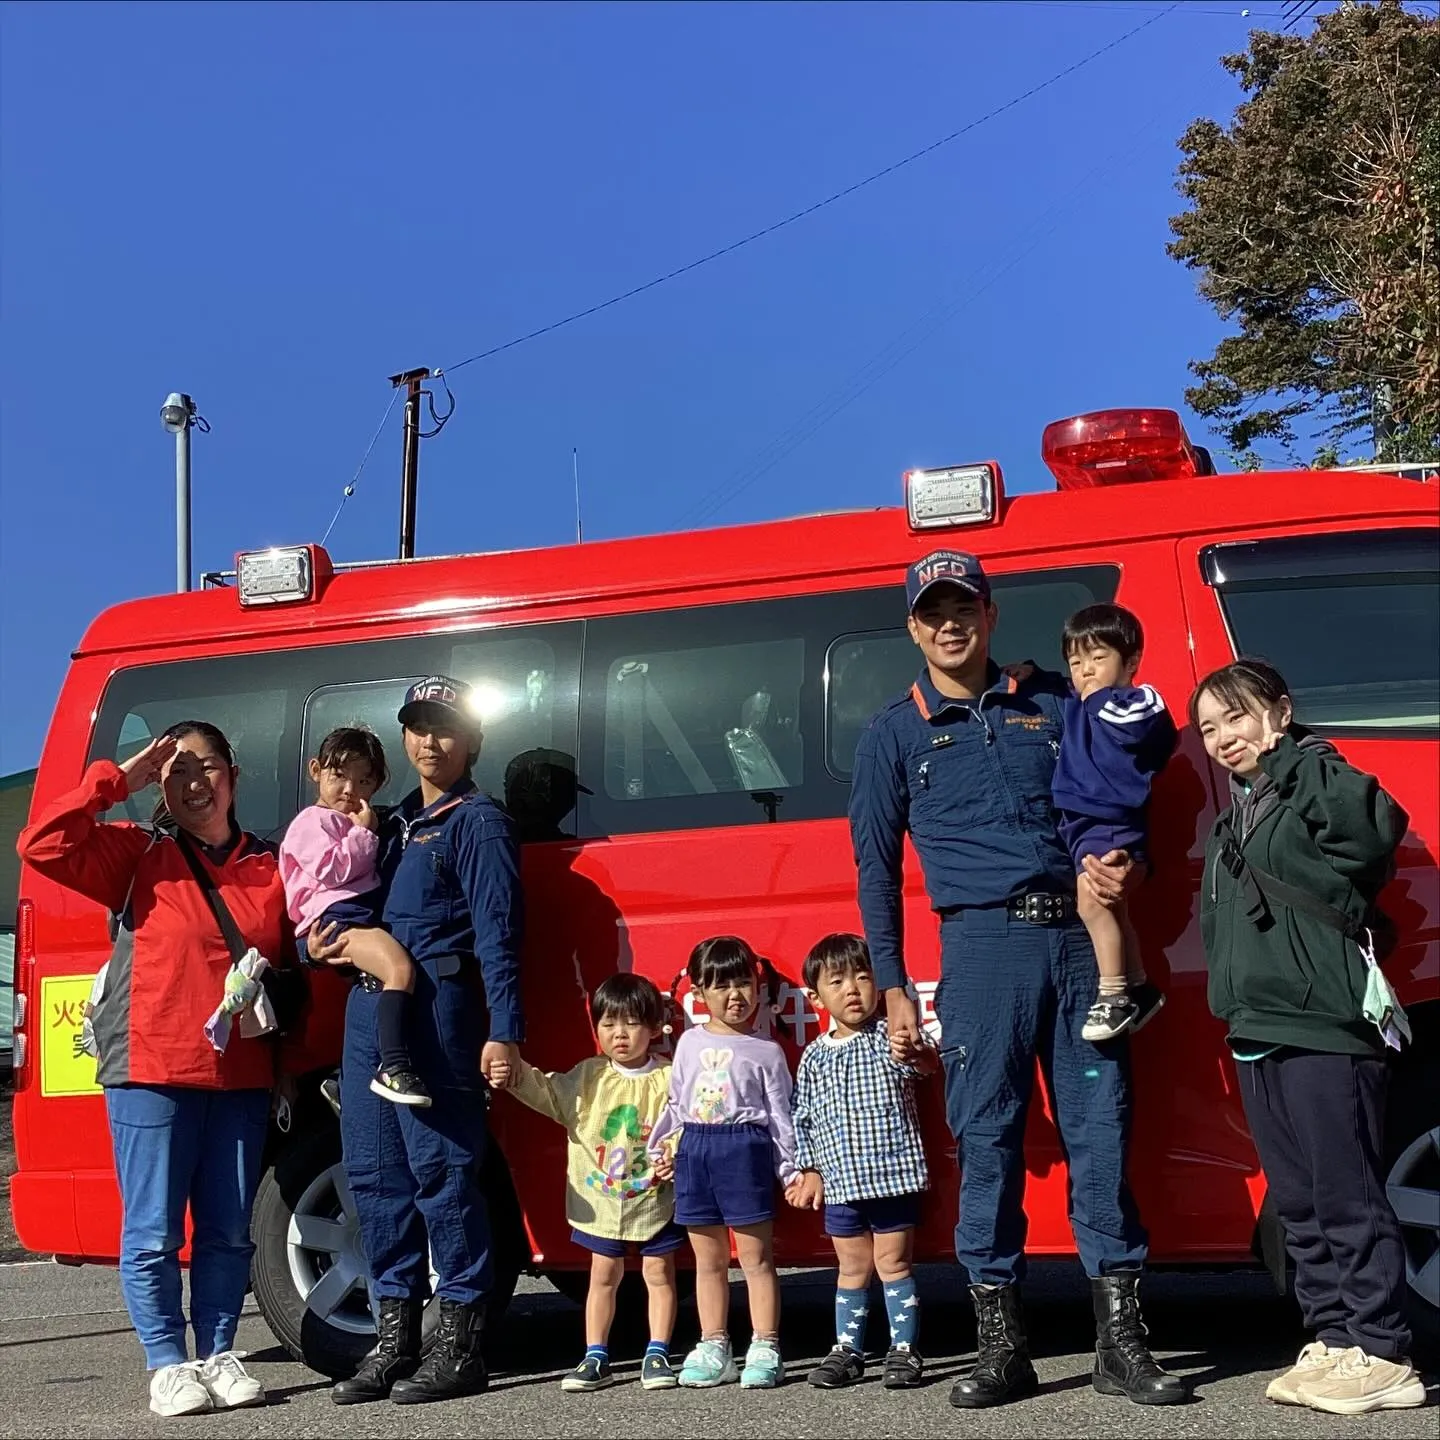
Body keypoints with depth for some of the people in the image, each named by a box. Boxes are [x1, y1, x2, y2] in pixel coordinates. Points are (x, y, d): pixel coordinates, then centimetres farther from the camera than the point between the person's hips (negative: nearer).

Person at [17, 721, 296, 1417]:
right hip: (151, 1075, -3)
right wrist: (118, 779, -8)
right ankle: (168, 1365, 8)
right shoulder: (136, 854, 4)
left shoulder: (269, 867, 13)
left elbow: (291, 967, 20)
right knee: (153, 1232, -2)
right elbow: (42, 844, -10)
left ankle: (218, 1355, 19)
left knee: (228, 1231, 7)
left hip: (243, 1079, 3)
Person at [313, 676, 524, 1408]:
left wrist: (503, 1031, -18)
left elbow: (497, 932, -9)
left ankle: (460, 1347, 0)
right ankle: (394, 1341, 16)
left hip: (436, 1006, -8)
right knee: (375, 1173, 8)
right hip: (369, 1005, 8)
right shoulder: (393, 823, 21)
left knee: (441, 1171, -7)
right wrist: (333, 939, 3)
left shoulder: (479, 820, 0)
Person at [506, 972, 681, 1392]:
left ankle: (657, 1354, 15)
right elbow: (548, 1094, -4)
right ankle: (595, 1357, 16)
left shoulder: (668, 1079, -7)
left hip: (655, 1198, -2)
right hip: (601, 1200, 2)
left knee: (659, 1272, 6)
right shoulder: (588, 1077, 1)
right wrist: (517, 1074, -20)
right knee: (603, 1274, 9)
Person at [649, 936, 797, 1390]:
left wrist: (791, 1168, -2)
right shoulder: (690, 1043, 11)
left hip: (745, 1150, -4)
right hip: (694, 1149, 4)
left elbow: (780, 1113, 1)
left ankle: (764, 1349, 4)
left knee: (756, 1256, -1)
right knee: (708, 1259, 11)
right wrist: (663, 1149, 15)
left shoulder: (766, 1051, 0)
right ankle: (713, 1348, 18)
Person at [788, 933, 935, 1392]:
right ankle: (846, 1351, 20)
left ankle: (904, 1350, 11)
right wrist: (809, 1171, 8)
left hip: (893, 1176, -3)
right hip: (840, 1184, 3)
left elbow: (924, 1064, -25)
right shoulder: (814, 1057, 6)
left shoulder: (890, 1039, -5)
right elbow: (803, 1119, 12)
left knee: (894, 1264, 3)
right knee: (852, 1269, 12)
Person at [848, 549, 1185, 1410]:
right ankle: (1003, 1345, 7)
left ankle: (1122, 1339, 8)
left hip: (1079, 936, 2)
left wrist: (1120, 864, -5)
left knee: (1102, 1128, 0)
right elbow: (878, 869, 8)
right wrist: (894, 988, 2)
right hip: (983, 945, -1)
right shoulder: (895, 736, 9)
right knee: (988, 1138, -2)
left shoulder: (1054, 703, 13)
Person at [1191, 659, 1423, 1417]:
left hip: (1325, 1023, -9)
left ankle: (1381, 1355, 1)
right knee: (1298, 1202, 11)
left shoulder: (1316, 774, -3)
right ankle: (1333, 1340, 18)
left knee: (1347, 1196, -5)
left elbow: (1376, 825, -23)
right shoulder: (1233, 819, 22)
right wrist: (1235, 1001, 12)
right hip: (1257, 1030, 9)